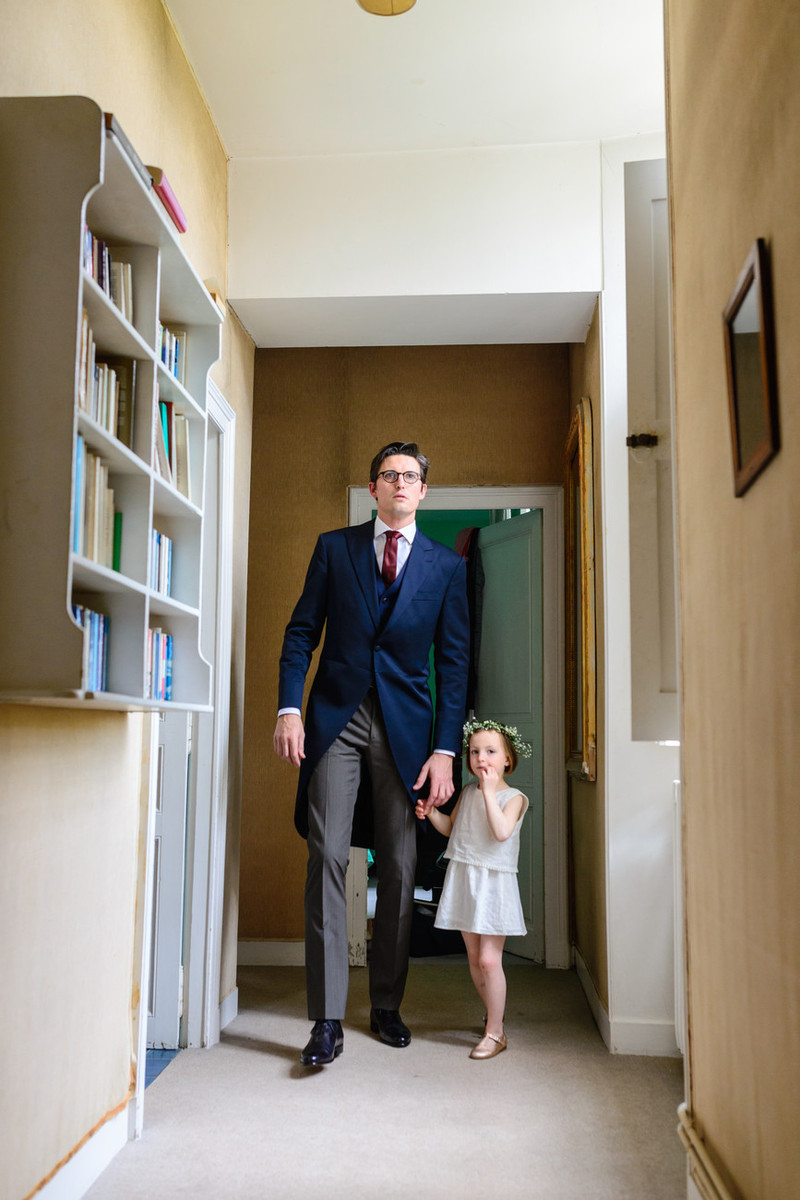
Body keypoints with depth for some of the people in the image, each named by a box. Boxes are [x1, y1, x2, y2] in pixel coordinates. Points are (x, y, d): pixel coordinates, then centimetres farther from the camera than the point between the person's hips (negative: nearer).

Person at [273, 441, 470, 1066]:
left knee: (400, 868, 6)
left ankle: (387, 1004, 23)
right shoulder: (334, 547, 8)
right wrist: (290, 709, -8)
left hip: (406, 727, 1)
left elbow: (454, 662, 4)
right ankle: (327, 1019, 0)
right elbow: (302, 632, 6)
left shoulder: (447, 565, 7)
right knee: (328, 857, -8)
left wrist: (445, 750, -4)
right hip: (336, 719, 0)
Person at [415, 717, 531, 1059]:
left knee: (489, 959, -7)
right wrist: (431, 813, -1)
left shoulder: (513, 797, -8)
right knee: (474, 958, 12)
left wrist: (489, 791, -22)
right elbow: (451, 827, 18)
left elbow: (502, 832, -24)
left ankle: (495, 1032, 6)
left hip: (494, 883, -5)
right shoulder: (468, 792, 8)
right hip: (463, 880, 5)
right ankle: (494, 1017, 31)